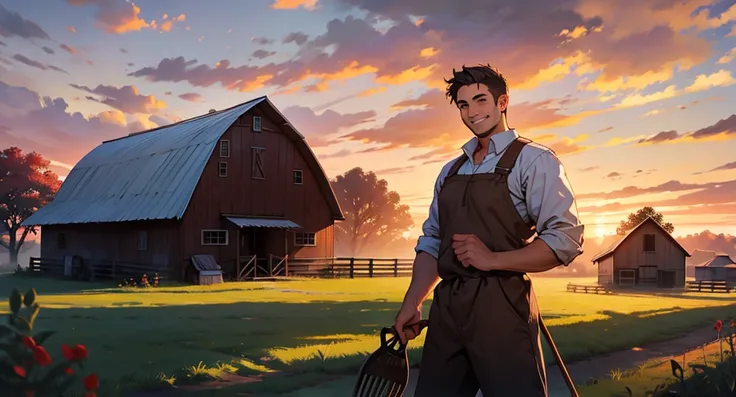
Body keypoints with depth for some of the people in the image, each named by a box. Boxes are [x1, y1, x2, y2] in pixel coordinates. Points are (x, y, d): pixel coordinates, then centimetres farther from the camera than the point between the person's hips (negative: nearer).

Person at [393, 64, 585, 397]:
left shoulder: (533, 160, -2)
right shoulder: (450, 172, 18)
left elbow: (566, 240, -11)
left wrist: (492, 259, -15)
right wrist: (412, 304, 5)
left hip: (501, 307, -6)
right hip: (446, 308, 6)